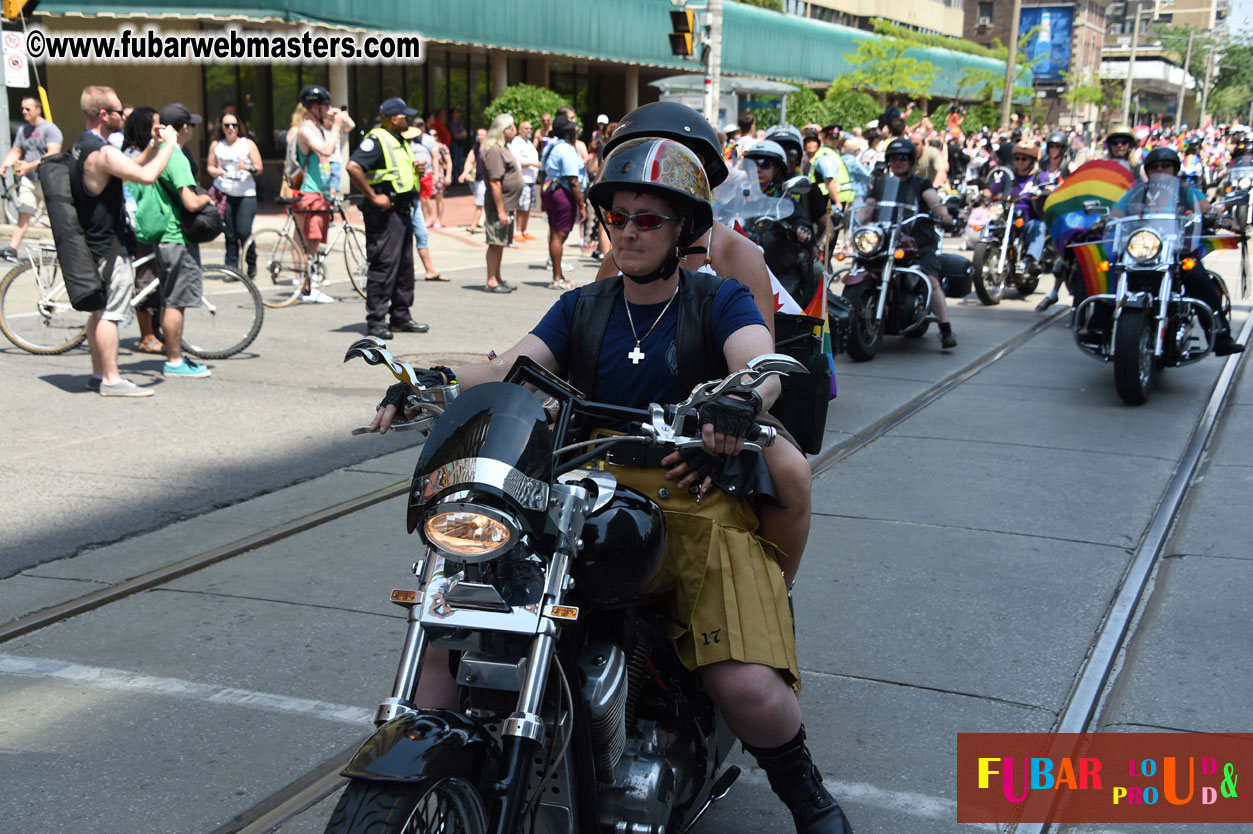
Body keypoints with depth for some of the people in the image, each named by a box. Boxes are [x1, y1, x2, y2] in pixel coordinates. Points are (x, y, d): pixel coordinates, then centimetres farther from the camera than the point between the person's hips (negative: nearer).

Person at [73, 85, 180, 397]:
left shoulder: (83, 145, 12)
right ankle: (111, 380, -2)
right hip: (111, 245, -10)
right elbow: (146, 176, -32)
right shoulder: (101, 152, -21)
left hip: (96, 240, 10)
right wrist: (169, 145, -19)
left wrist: (153, 145, 8)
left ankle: (98, 373, 22)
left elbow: (131, 167, 21)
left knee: (99, 310, 15)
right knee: (110, 312, -6)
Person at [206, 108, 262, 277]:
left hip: (246, 195, -2)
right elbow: (210, 167, 16)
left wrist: (248, 168, -16)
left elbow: (259, 168, 5)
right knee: (229, 234, -2)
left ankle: (251, 263, 10)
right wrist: (215, 171, -7)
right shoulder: (216, 145, 12)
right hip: (224, 194, 2)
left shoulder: (248, 144, 7)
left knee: (244, 232, -11)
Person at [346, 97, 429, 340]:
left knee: (405, 265, 13)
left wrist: (415, 168, 9)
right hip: (385, 212, -10)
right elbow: (353, 167, -25)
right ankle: (376, 320, -4)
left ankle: (401, 316, 22)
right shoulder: (376, 140, -13)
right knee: (383, 265, -8)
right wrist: (372, 196, -22)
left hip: (403, 211, 10)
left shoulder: (400, 141, 18)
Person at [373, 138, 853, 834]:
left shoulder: (719, 300, 7)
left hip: (696, 506, -3)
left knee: (749, 686, -24)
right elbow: (511, 368, 3)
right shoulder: (582, 308, 18)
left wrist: (740, 400, -39)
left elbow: (762, 365, -14)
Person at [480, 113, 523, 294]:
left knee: (500, 244, 14)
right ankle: (491, 282, -2)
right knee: (495, 243, -6)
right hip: (498, 205, -10)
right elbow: (494, 182, -21)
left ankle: (497, 279, 21)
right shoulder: (494, 150, -17)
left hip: (507, 205, 10)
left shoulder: (502, 148, 16)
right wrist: (501, 211, -23)